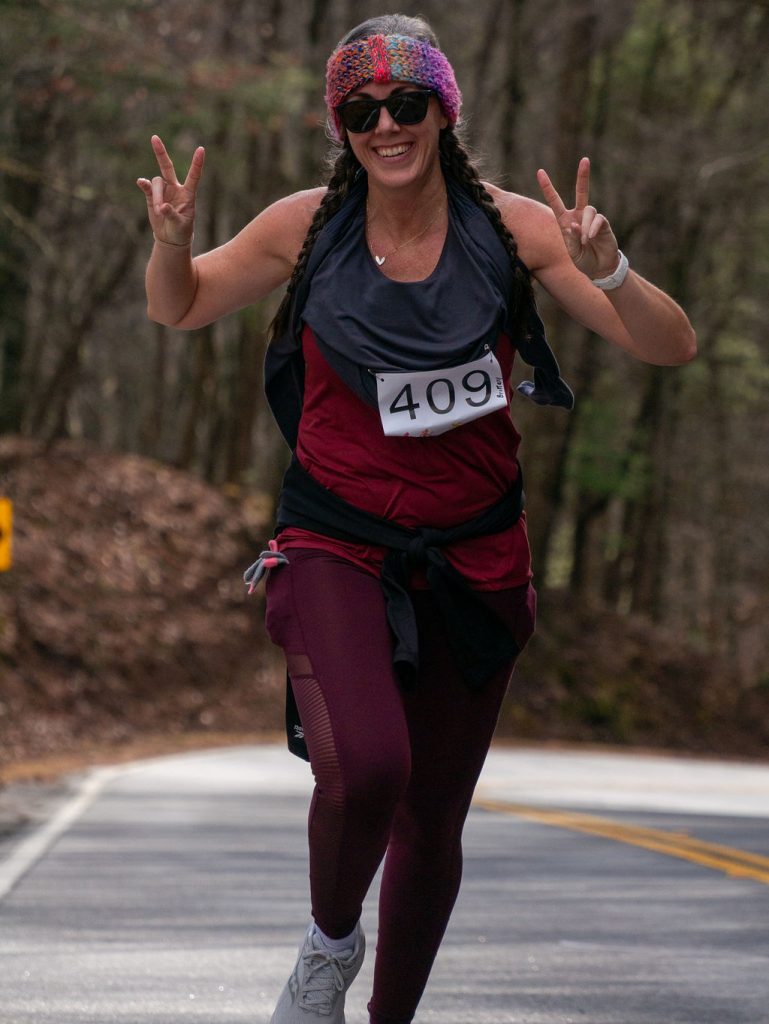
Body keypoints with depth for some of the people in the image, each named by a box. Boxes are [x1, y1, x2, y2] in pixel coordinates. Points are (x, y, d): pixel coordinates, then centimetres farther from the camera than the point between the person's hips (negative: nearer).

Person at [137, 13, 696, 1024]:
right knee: (363, 769, -27)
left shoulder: (513, 228, -5)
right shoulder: (308, 226, -3)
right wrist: (173, 241, -8)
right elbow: (178, 308, 14)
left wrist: (606, 269, -27)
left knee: (433, 823, 10)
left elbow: (671, 348, -7)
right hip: (335, 548, -1)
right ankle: (331, 943, 4)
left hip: (475, 559, 2)